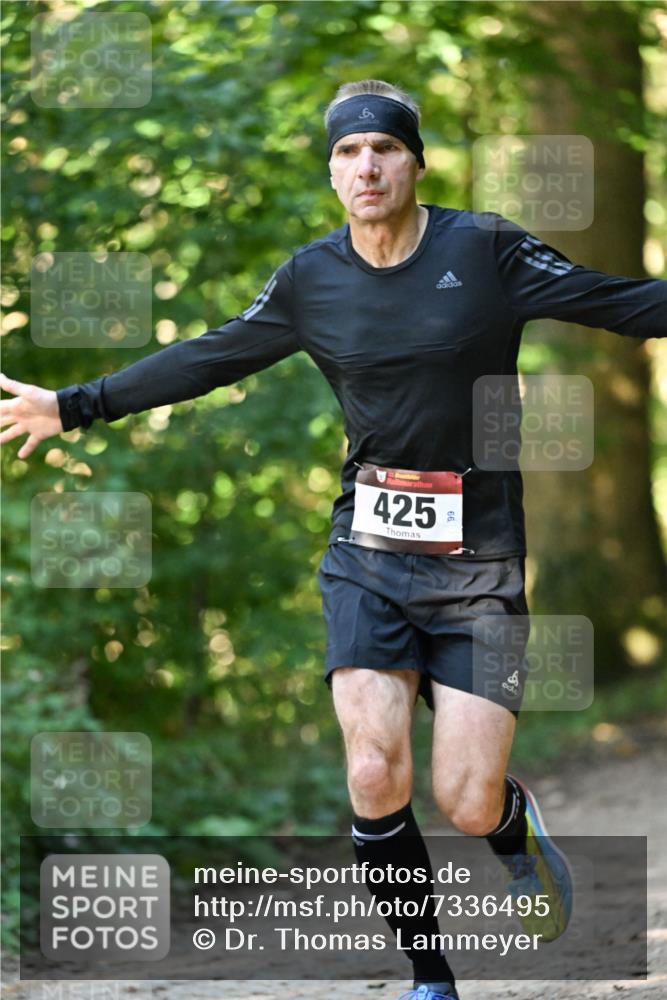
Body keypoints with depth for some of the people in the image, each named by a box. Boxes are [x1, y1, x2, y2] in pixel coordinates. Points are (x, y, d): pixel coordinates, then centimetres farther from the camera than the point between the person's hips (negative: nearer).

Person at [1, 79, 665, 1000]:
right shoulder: (311, 278, 4)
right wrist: (75, 406, 19)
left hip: (477, 563, -2)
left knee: (467, 805, -8)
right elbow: (205, 360, 15)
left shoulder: (485, 250, -6)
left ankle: (517, 828, 32)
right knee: (374, 777, -14)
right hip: (368, 554, 2)